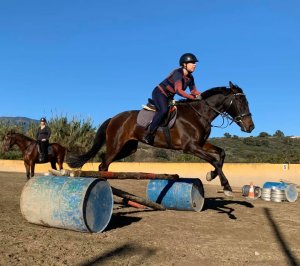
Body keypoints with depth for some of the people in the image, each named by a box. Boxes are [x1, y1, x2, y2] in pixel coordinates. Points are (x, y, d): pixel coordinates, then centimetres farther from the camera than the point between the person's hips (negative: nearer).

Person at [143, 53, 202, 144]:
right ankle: (149, 135, -33)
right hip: (159, 93, -9)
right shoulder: (178, 73, -23)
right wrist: (193, 97, -38)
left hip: (169, 97, 10)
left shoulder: (190, 78, 3)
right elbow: (178, 90, -35)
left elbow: (194, 91, 9)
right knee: (164, 110, -35)